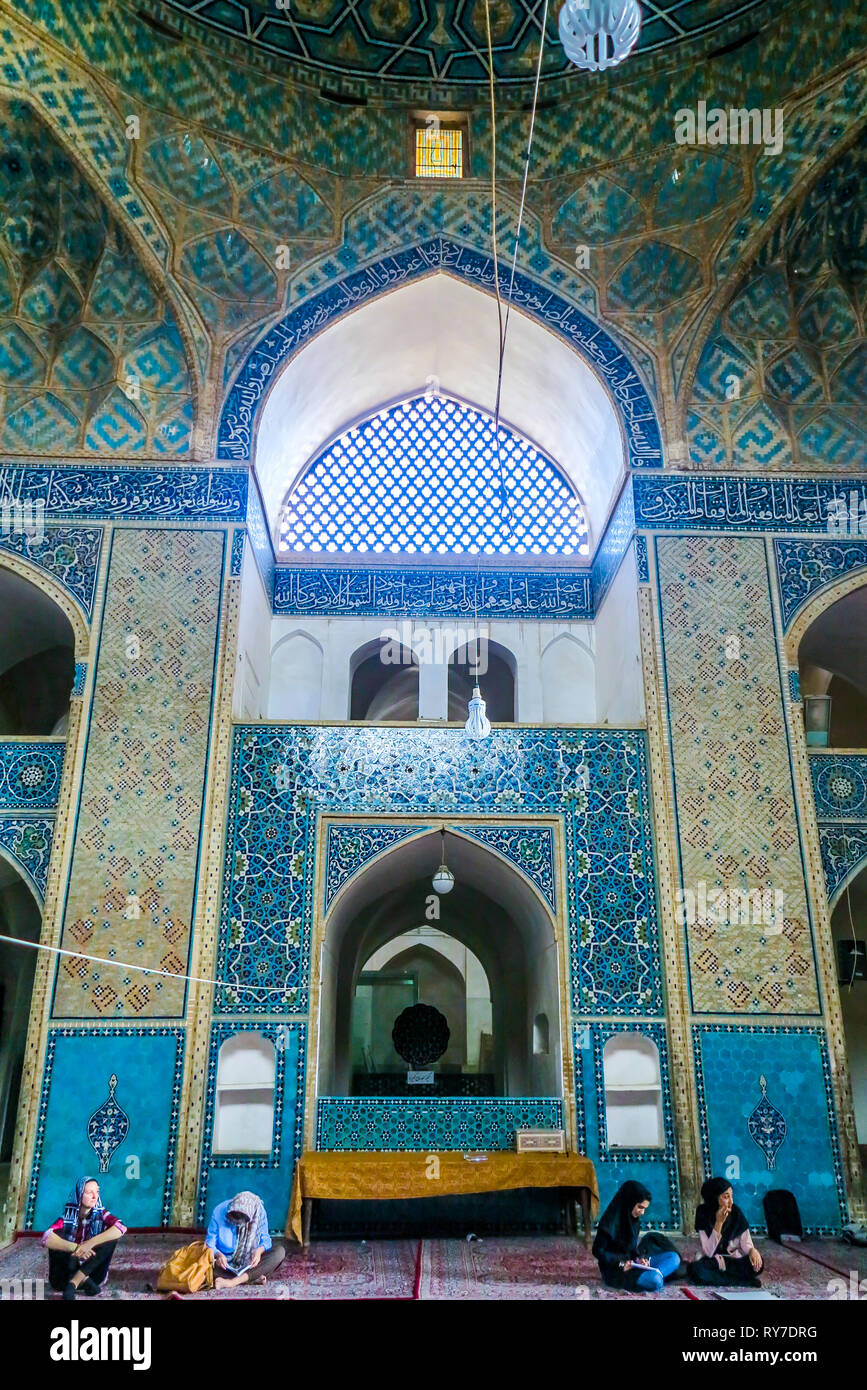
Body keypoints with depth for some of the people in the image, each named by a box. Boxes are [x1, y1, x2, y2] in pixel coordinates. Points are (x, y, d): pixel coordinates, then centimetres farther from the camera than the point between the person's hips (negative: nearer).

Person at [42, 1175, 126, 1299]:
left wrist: (90, 1243, -34)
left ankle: (75, 1282, -24)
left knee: (111, 1236, -21)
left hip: (93, 1272, 0)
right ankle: (84, 1281, -22)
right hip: (68, 1272, 0)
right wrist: (75, 1247, -42)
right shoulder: (68, 1217, -10)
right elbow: (46, 1239, -28)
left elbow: (121, 1228, -24)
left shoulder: (101, 1214, -6)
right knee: (57, 1236, -20)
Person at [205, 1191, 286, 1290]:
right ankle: (253, 1278, -28)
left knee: (280, 1251, -24)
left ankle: (233, 1281, -33)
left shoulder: (259, 1213, -13)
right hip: (226, 1264, -1)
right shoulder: (219, 1212, -16)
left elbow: (265, 1240, -5)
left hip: (250, 1263, 1)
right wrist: (218, 1254, -32)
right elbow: (210, 1243, -10)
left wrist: (259, 1250, -27)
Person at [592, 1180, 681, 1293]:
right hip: (615, 1270, -9)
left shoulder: (634, 1220, 8)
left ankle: (653, 1274, -20)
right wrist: (621, 1263, -22)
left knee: (674, 1257, -3)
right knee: (654, 1281, -35)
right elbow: (598, 1251, -13)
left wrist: (639, 1258, -6)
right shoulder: (610, 1222, -17)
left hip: (631, 1263, 9)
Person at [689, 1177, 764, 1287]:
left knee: (757, 1264, -28)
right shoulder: (703, 1213, -15)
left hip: (735, 1260, 1)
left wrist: (752, 1250, -32)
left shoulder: (736, 1213, -10)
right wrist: (719, 1223, -29)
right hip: (713, 1262, -1)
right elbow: (709, 1252, -20)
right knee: (695, 1269, -34)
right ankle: (744, 1282, -22)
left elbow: (746, 1243, -7)